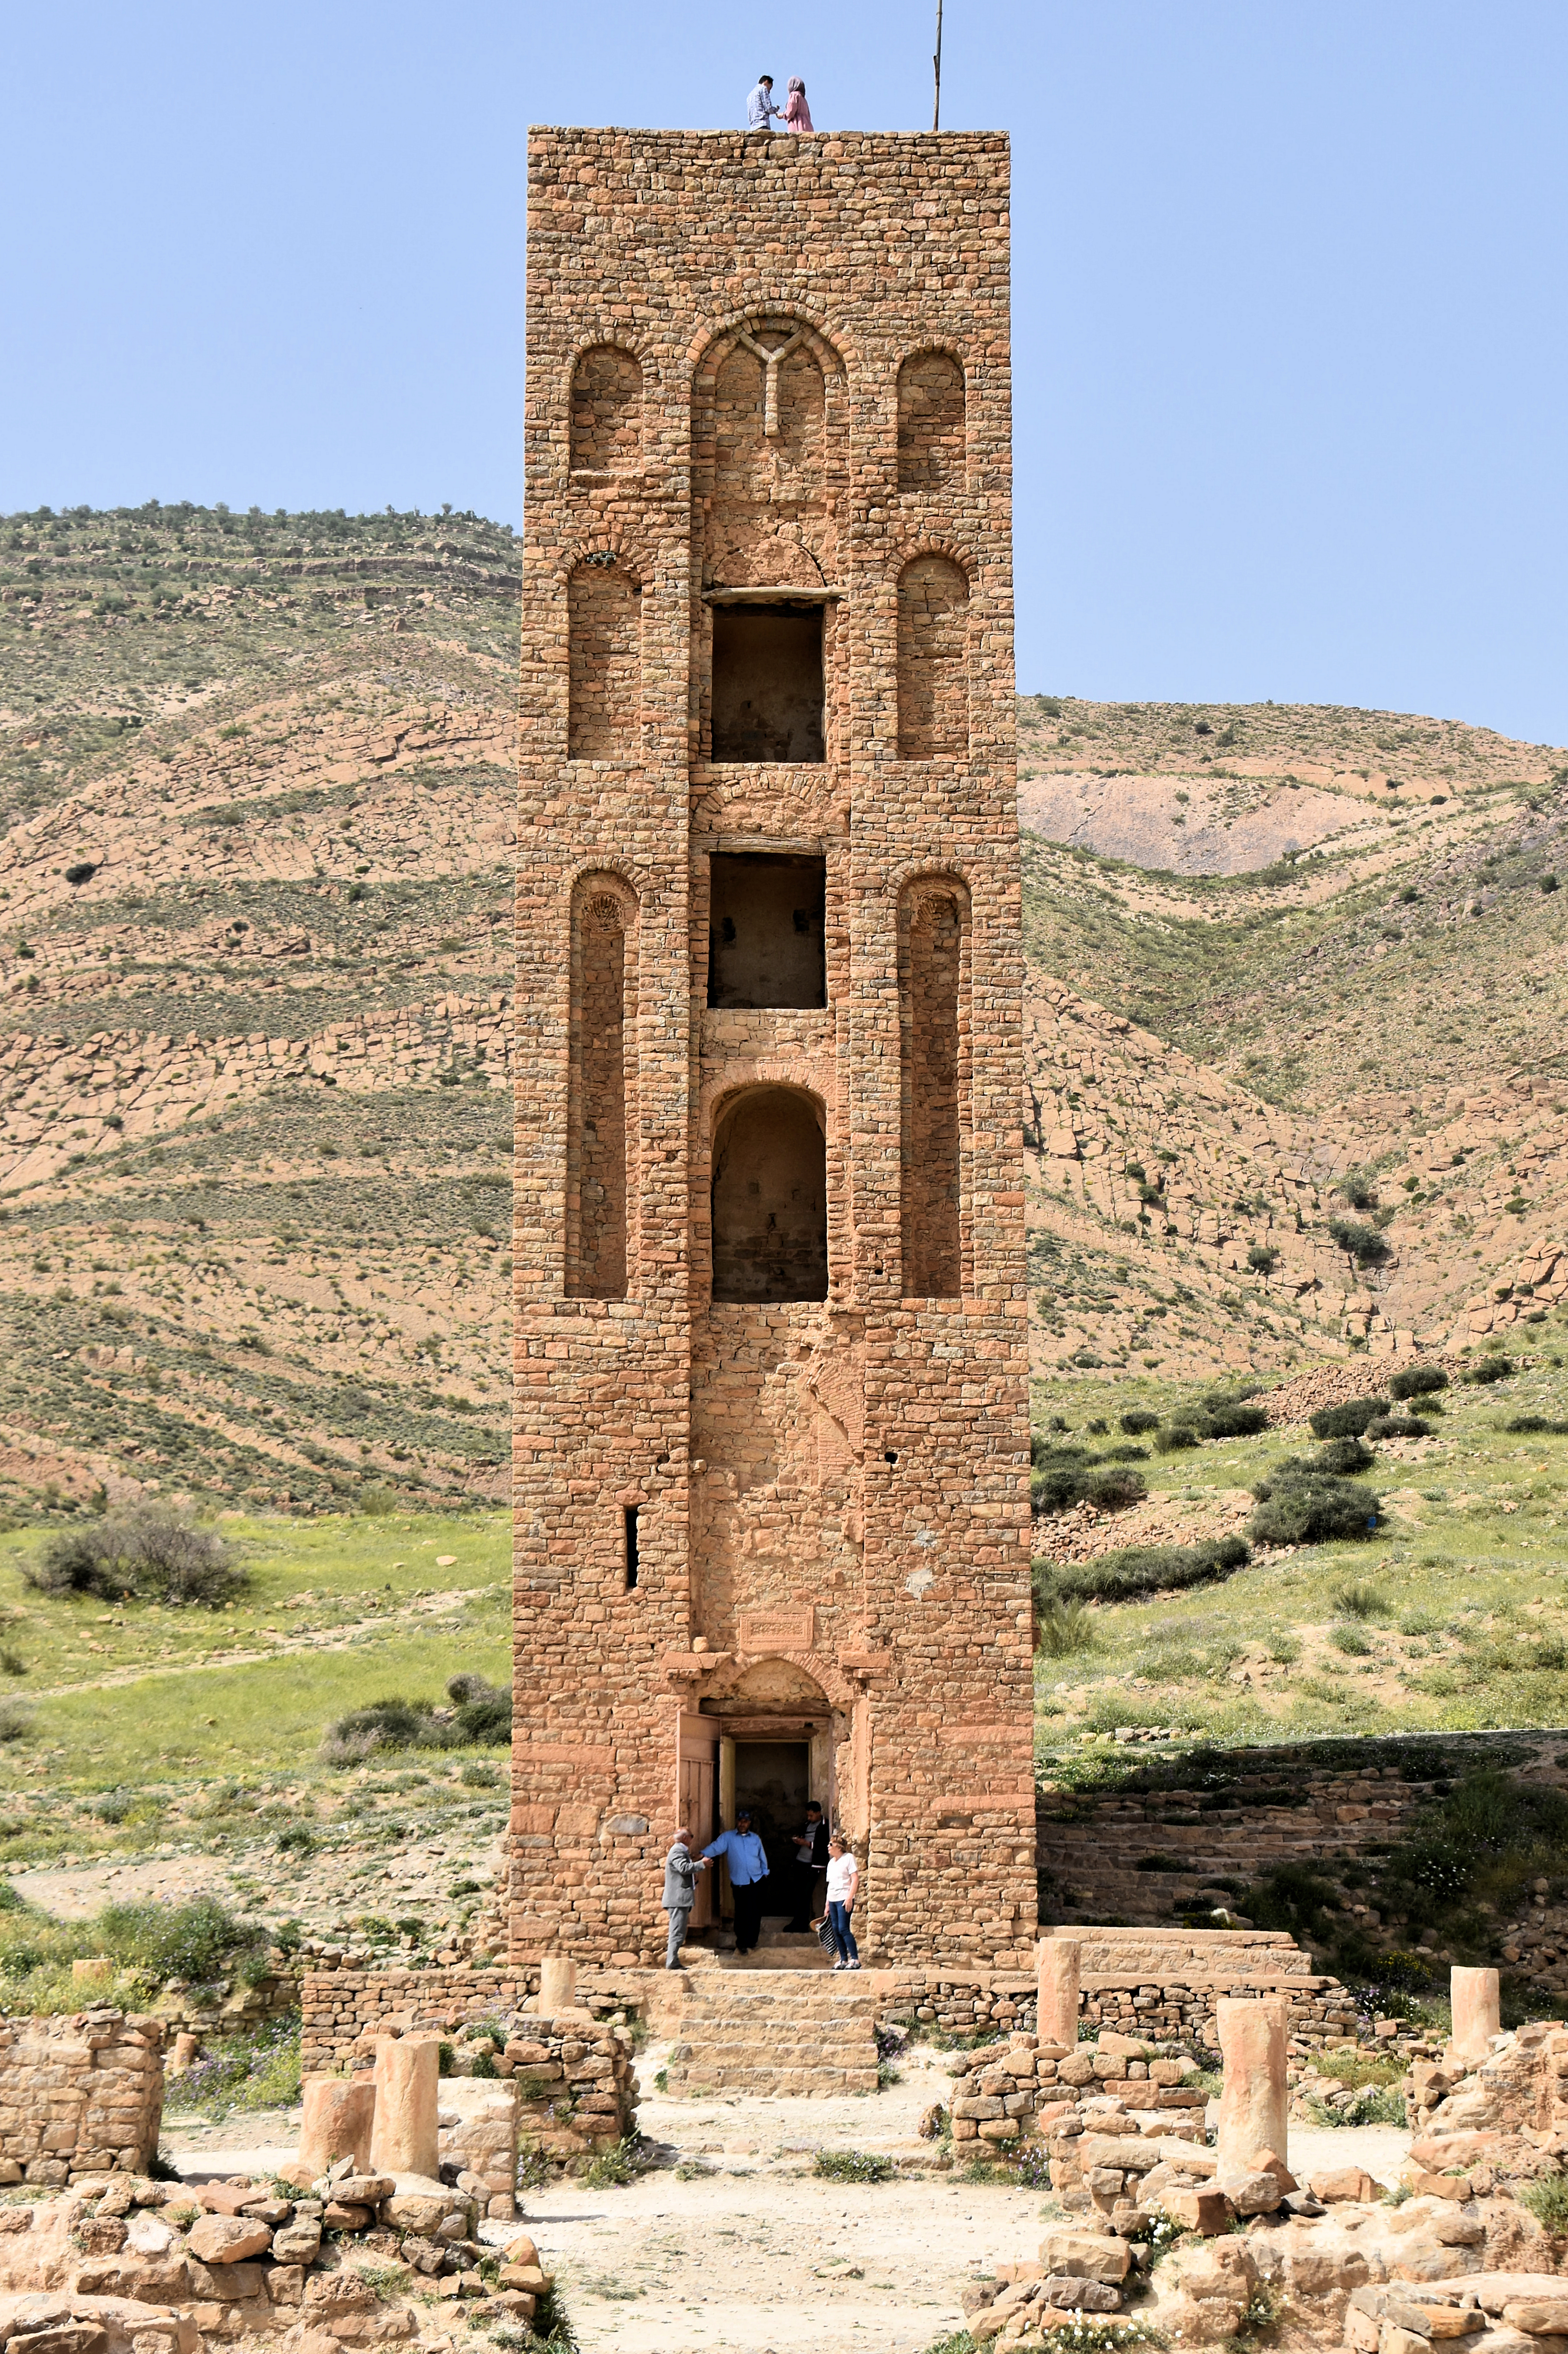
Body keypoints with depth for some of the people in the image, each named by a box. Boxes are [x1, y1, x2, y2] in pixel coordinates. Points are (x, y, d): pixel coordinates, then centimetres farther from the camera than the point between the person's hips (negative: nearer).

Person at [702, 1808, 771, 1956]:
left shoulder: (755, 1838, 12)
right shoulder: (728, 1837, 2)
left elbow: (763, 1857, 19)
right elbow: (716, 1847, -14)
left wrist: (765, 1873, 14)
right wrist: (705, 1855, -30)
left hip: (756, 1881, 2)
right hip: (739, 1882, -2)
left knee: (755, 1913, 0)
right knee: (741, 1913, 0)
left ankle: (750, 1942, 14)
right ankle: (741, 1943, 11)